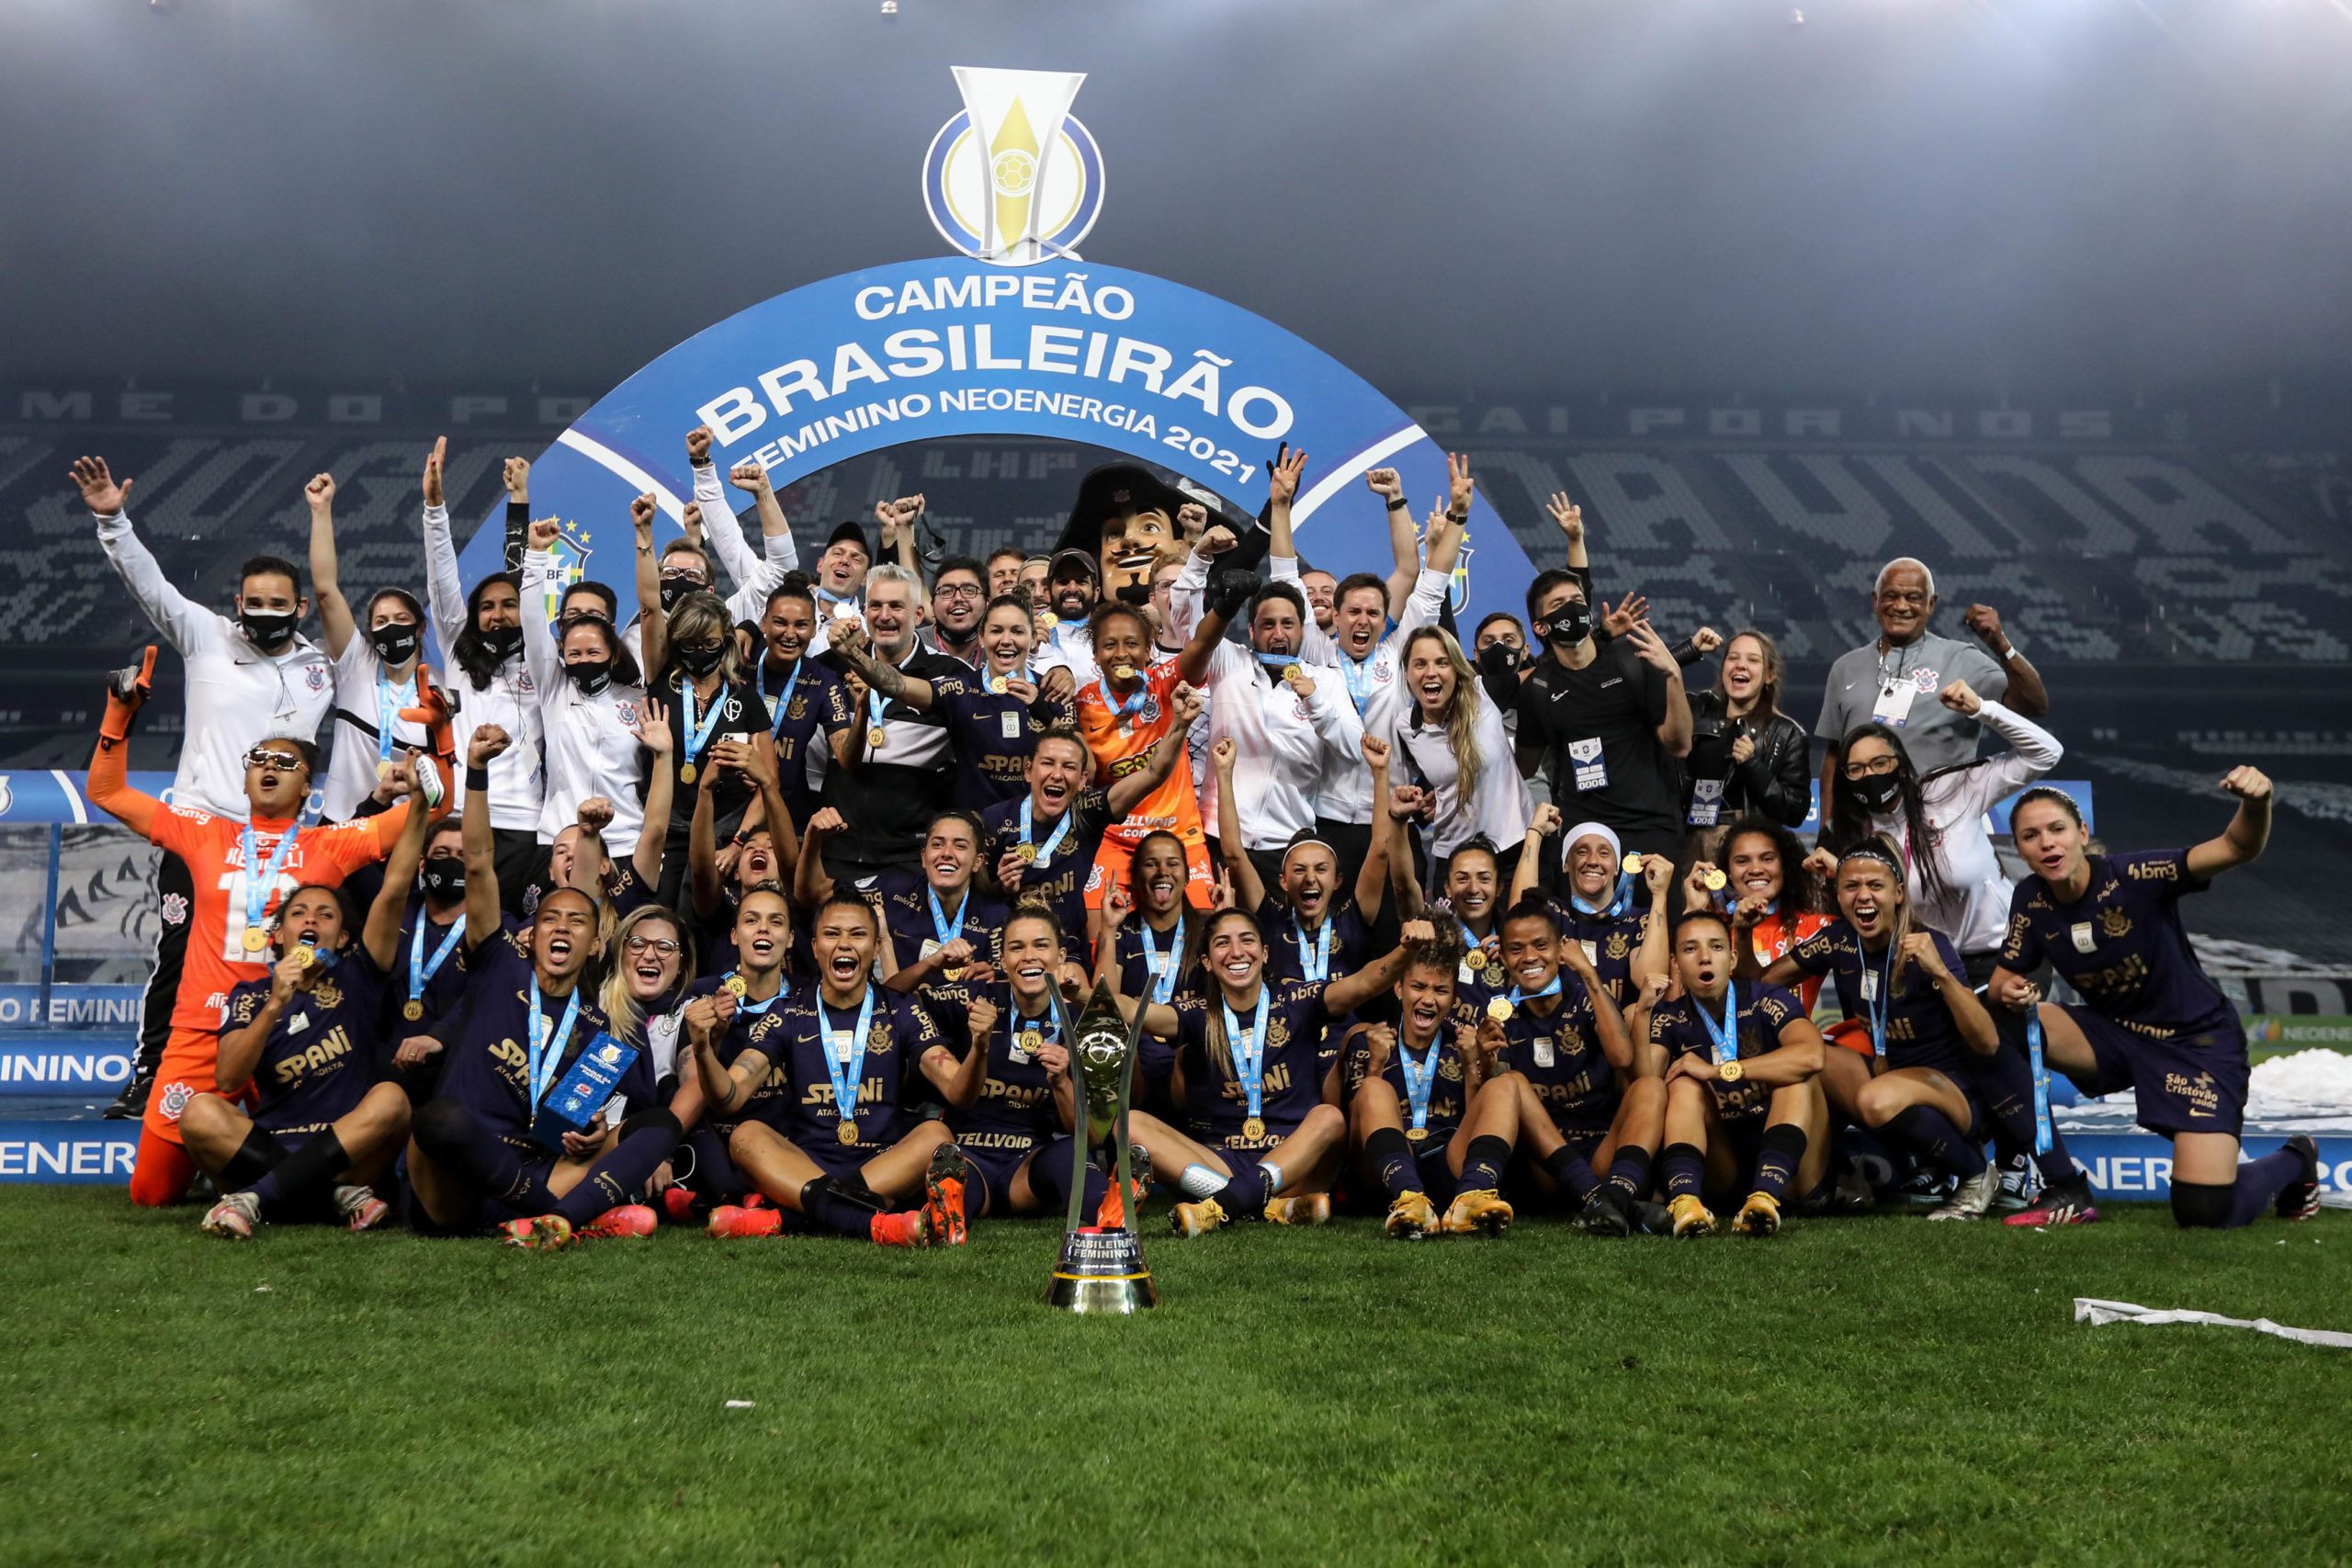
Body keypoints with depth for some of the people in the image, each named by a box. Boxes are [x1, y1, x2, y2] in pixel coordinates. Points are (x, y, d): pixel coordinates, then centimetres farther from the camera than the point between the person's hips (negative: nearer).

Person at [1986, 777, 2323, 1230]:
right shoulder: (2030, 901, -10)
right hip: (2113, 1032, 5)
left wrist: (2256, 803, -56)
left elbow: (2237, 848, -35)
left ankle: (2292, 1162, 25)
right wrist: (2006, 991, -26)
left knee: (2205, 1211, -14)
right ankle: (2067, 1192, -11)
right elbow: (2002, 978, -1)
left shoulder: (2135, 877, -24)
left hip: (2196, 1041, -5)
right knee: (2003, 1023, -23)